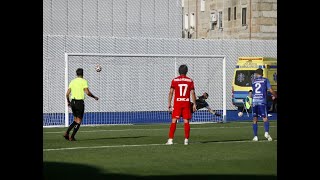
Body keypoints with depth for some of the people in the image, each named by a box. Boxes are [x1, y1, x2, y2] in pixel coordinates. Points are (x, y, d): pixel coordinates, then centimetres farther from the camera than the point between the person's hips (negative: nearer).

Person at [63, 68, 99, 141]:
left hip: (73, 102, 6)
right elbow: (87, 92, -15)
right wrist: (94, 97, -1)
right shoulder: (83, 81, -7)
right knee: (78, 121, 3)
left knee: (75, 120, 18)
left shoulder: (72, 81, 10)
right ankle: (72, 137, -2)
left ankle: (67, 133, 4)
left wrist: (68, 102, 24)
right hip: (80, 102, -6)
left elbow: (67, 94, 9)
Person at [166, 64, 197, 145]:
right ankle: (186, 140, 2)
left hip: (177, 102, -1)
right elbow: (192, 93, 0)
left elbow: (171, 92, -1)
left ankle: (170, 139, -6)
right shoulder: (190, 81, 3)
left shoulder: (174, 80, 2)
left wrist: (169, 103, 3)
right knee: (186, 121, 4)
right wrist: (194, 104, 4)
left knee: (174, 121, 0)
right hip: (186, 103, 1)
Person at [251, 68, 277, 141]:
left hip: (254, 101, 2)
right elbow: (271, 90, 0)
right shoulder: (265, 80, 5)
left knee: (255, 119, 7)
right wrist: (275, 96, 16)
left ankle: (255, 136, 4)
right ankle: (266, 132, -23)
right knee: (265, 118, -2)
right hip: (262, 101, -2)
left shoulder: (253, 81, 13)